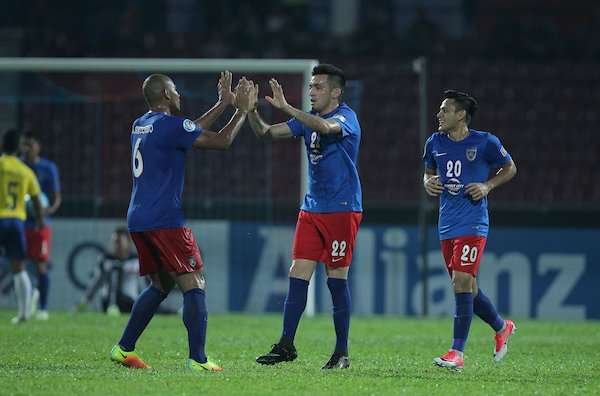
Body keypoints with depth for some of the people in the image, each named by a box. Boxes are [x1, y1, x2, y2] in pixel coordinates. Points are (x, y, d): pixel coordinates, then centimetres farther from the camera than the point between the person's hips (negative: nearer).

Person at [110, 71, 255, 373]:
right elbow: (222, 141, -8)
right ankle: (197, 360, -13)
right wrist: (242, 110, 5)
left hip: (138, 220, 9)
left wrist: (223, 103, 30)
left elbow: (192, 131, 28)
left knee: (160, 286, 20)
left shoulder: (141, 125, 16)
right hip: (164, 220, -9)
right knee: (193, 285, -6)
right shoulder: (169, 125, -11)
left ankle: (124, 348, 17)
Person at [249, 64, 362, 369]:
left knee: (337, 280, -2)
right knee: (298, 274, 0)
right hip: (312, 208, 6)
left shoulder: (346, 117, -10)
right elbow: (266, 133, 9)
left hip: (342, 209, -6)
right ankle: (286, 346, 2)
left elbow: (326, 126, -33)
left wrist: (285, 107, -37)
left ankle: (342, 353, 6)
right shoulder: (308, 118, 12)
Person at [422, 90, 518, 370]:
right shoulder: (435, 143, 8)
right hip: (447, 226, 6)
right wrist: (428, 183, 0)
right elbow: (429, 172, 23)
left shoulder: (485, 142, -6)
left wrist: (488, 186, -8)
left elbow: (510, 168, 8)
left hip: (472, 224, -6)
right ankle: (502, 327, 36)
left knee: (462, 282, -16)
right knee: (466, 288, 11)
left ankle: (457, 352, -15)